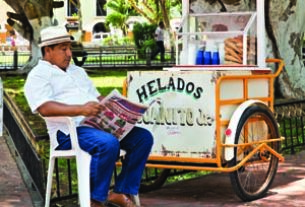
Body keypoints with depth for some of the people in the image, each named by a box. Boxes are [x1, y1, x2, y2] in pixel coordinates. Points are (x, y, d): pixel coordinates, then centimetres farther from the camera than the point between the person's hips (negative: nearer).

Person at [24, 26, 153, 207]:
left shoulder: (77, 71, 29)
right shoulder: (38, 75, 1)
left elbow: (97, 97, 29)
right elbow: (45, 108, -16)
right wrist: (80, 109, -30)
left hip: (99, 124, 8)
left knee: (144, 137, -9)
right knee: (108, 143, -35)